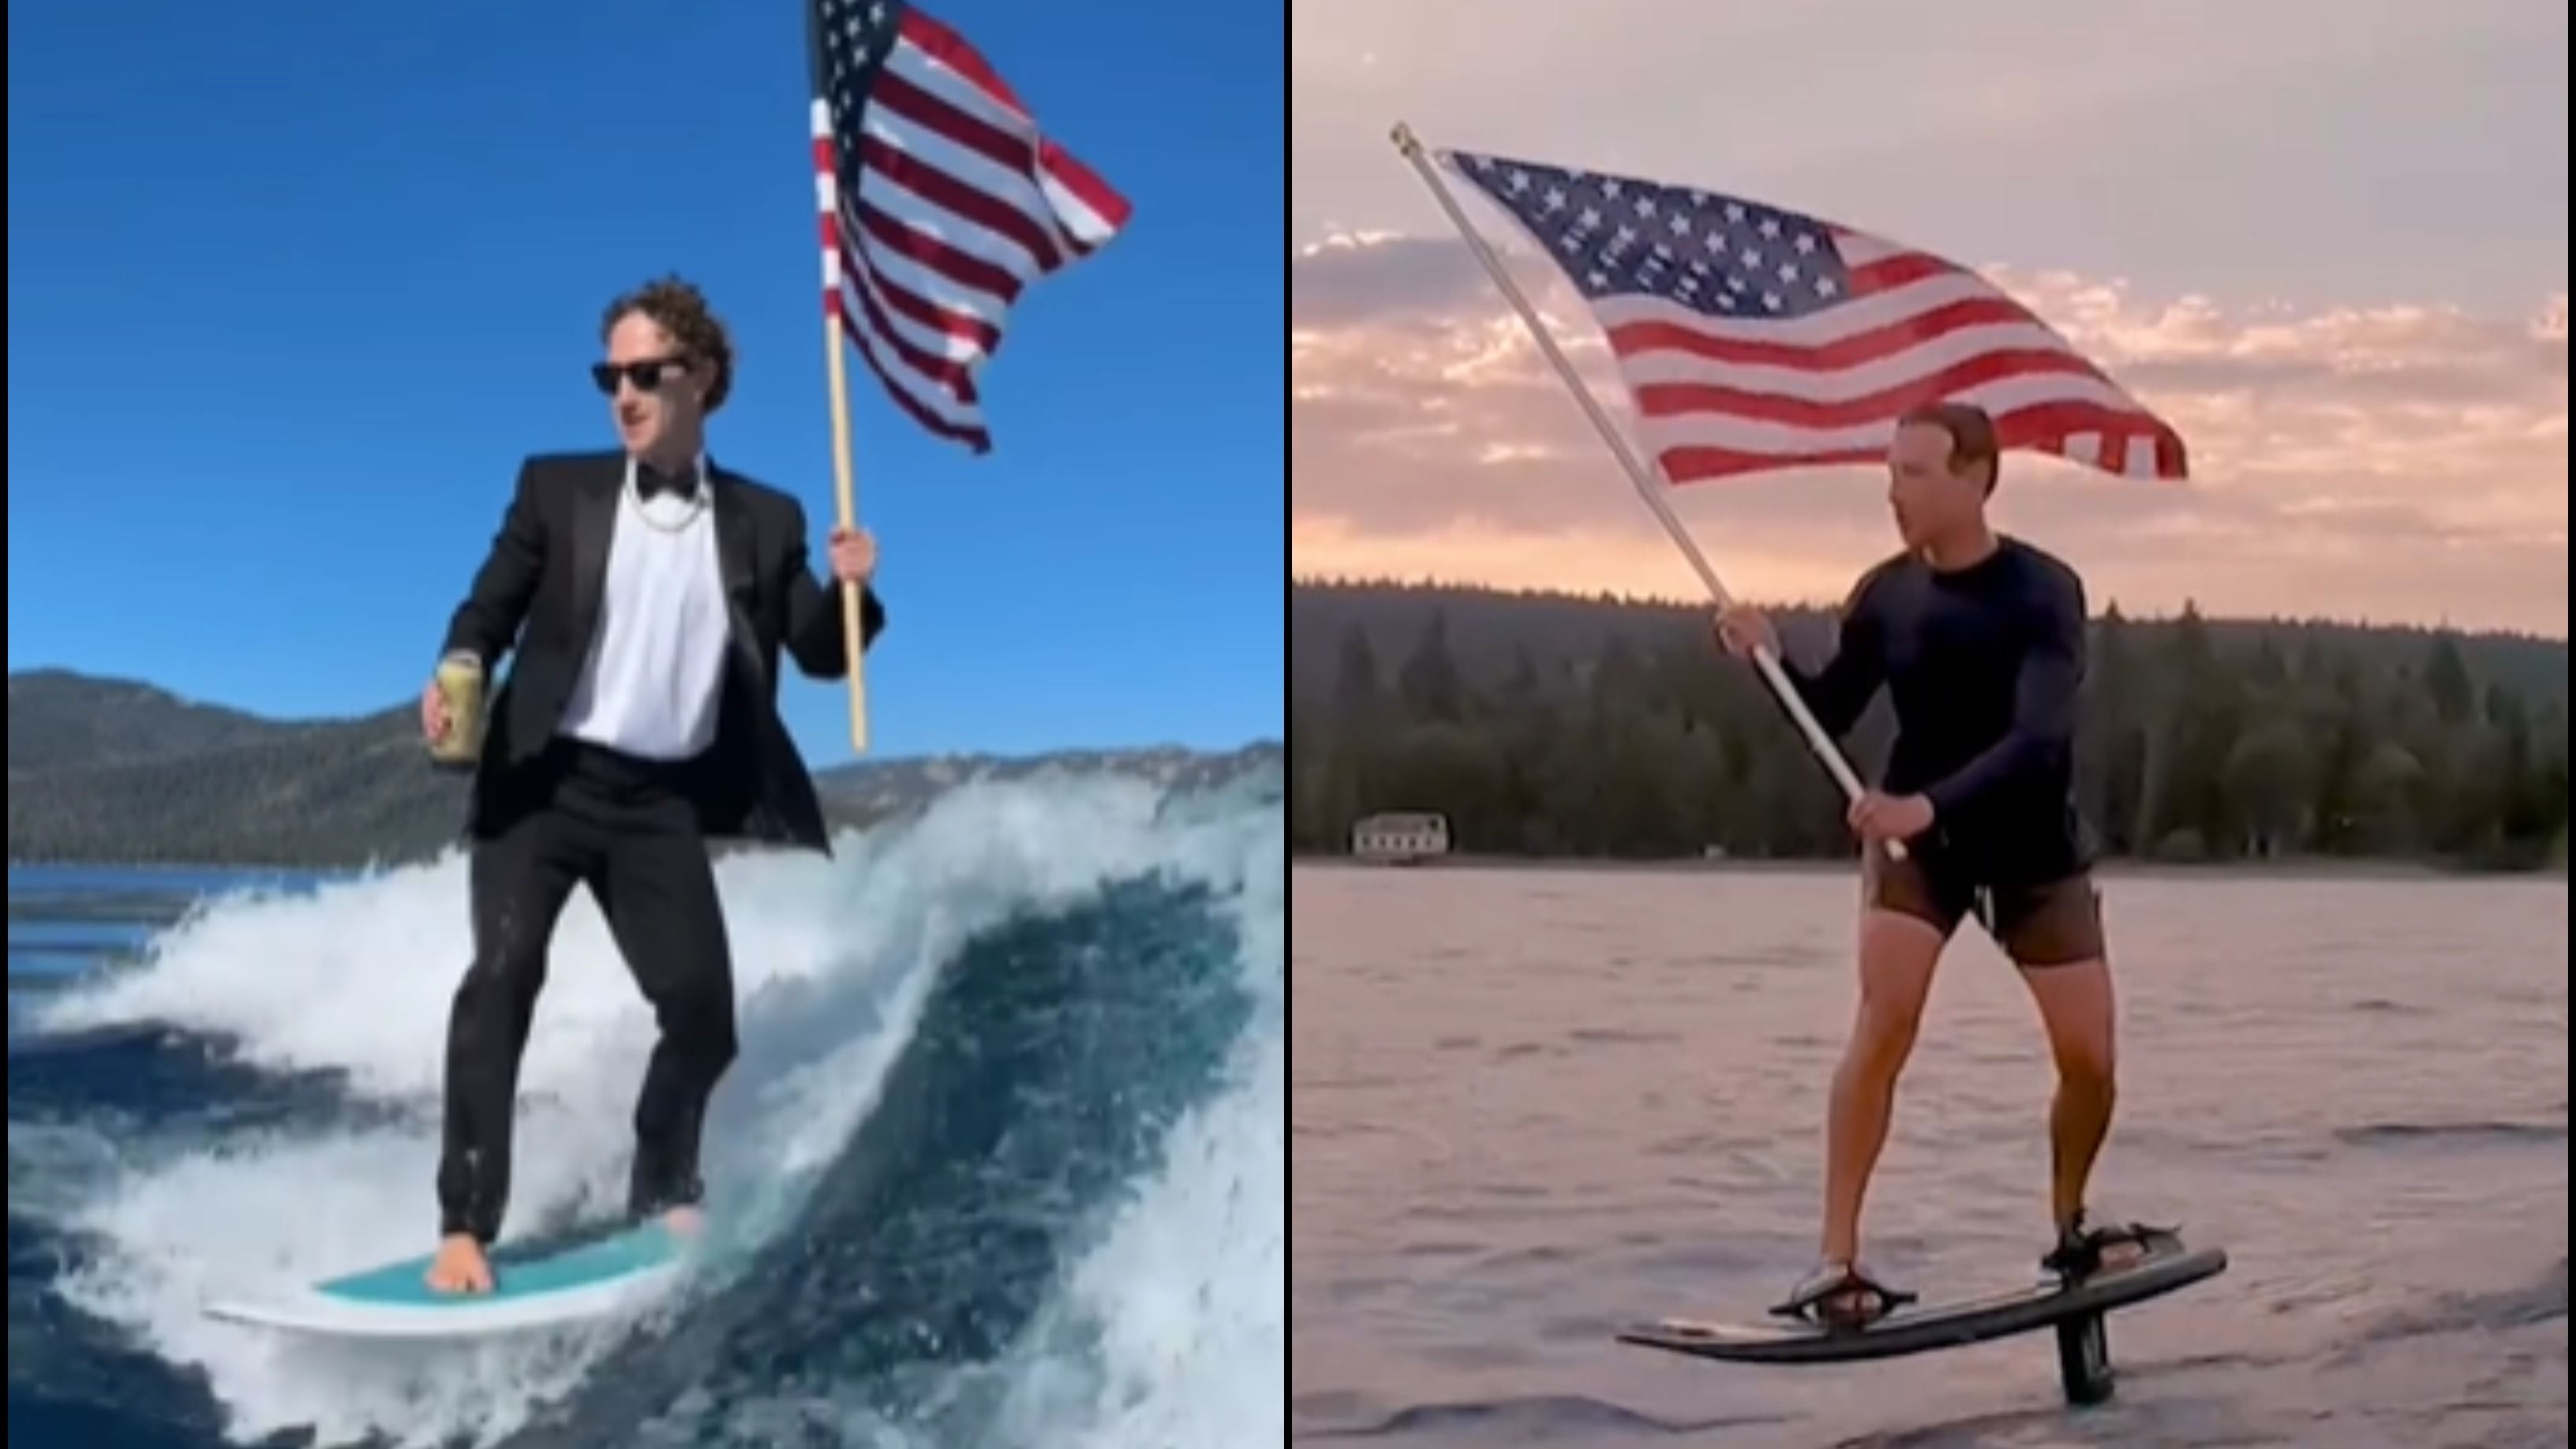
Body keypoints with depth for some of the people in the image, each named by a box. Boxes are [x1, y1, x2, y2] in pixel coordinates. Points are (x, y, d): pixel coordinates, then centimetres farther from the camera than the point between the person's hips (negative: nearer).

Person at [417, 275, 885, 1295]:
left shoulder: (765, 522, 9)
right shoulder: (557, 488, 6)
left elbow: (820, 655, 7)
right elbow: (492, 608, 4)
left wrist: (850, 591, -15)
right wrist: (458, 672, -18)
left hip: (664, 801, 2)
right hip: (544, 779, -1)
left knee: (703, 1007, -4)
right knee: (503, 973, -18)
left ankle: (662, 1192, 23)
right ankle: (466, 1226, -16)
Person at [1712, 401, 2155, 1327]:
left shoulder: (2043, 592, -17)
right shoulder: (1885, 594, -7)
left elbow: (2038, 738, -28)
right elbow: (1829, 718, 2)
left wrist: (1933, 803, -42)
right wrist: (1771, 660, -17)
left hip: (2034, 845, -1)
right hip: (1913, 835, 1)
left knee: (2088, 1058, -3)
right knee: (1885, 1018, -21)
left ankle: (2068, 1227, 27)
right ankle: (1836, 1262, -19)